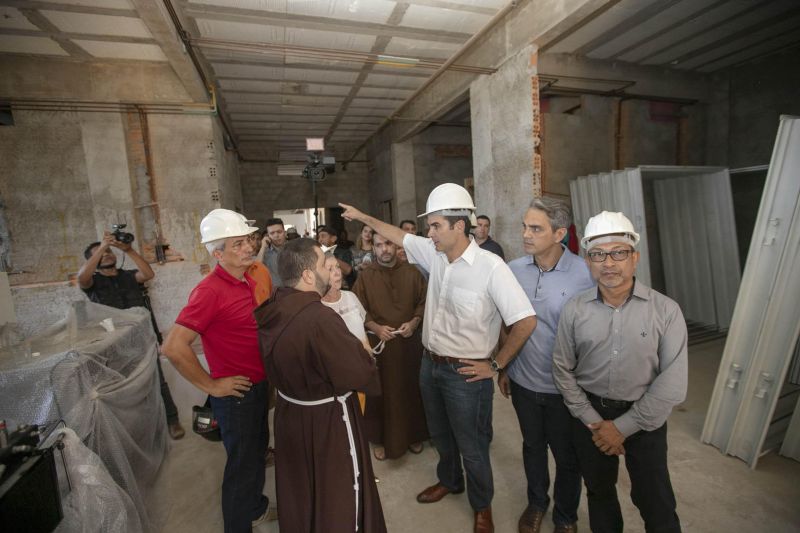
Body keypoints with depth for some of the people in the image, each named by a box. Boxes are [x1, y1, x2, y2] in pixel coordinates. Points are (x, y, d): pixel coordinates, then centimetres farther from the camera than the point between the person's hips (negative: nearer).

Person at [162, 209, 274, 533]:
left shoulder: (248, 280, 2)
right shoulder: (210, 291, -24)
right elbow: (174, 347, -28)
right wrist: (210, 385, -19)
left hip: (259, 386, 8)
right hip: (235, 393, -8)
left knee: (258, 451, 26)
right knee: (242, 463, 11)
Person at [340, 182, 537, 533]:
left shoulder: (490, 266, -24)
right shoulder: (434, 254, -4)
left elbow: (526, 321, -22)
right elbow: (400, 236, 12)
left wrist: (495, 365, -15)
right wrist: (364, 217, 16)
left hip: (465, 373, -6)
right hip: (430, 365, 6)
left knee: (472, 447, 16)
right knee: (440, 435, 27)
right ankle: (449, 481, 56)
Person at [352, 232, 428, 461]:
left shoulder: (412, 272, 1)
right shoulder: (365, 276, -2)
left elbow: (424, 302, 3)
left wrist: (413, 323, -12)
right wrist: (376, 327, -17)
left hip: (409, 342, 1)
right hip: (379, 343, -1)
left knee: (410, 389, 13)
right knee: (381, 392, 9)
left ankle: (413, 435, 34)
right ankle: (381, 439, 28)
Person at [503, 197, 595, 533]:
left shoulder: (584, 274, -18)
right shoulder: (513, 270, -7)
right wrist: (503, 368, 7)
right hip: (523, 381, 3)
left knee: (567, 456, 19)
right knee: (532, 446, 24)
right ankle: (536, 502, 51)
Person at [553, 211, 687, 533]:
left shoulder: (666, 311, -13)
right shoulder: (574, 310, -10)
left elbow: (672, 384, -14)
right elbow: (563, 370, -3)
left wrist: (623, 426, -13)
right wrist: (593, 422, -7)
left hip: (644, 418, -1)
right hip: (590, 414, 2)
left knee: (655, 502, 14)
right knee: (598, 491, 22)